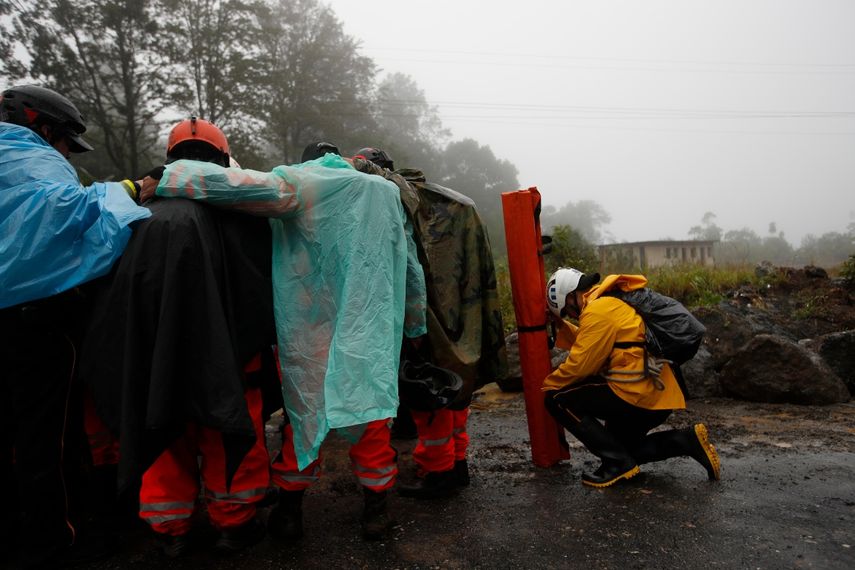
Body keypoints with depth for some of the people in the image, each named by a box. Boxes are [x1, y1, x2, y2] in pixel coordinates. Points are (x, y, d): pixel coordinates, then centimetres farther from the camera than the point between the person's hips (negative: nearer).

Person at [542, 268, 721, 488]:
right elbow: (587, 344, 19)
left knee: (558, 399, -7)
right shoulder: (612, 301, 16)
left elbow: (580, 364, -15)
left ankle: (617, 462, -6)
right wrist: (561, 325, 16)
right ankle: (687, 441, 13)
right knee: (621, 446, 26)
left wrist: (546, 385, -1)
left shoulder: (598, 310, -15)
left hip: (638, 395, -10)